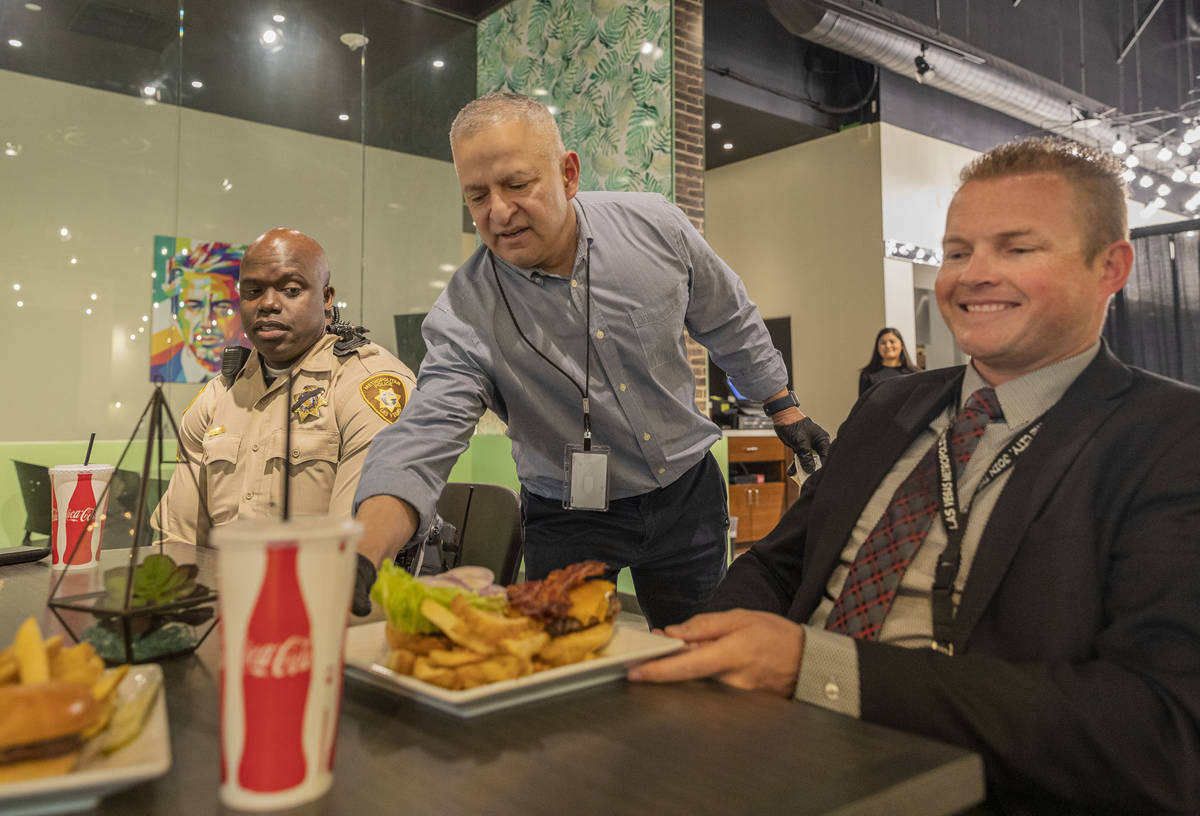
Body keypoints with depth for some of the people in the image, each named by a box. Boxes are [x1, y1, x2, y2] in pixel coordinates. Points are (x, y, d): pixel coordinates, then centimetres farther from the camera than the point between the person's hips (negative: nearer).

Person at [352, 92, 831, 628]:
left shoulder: (656, 226, -12)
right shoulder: (464, 313, -19)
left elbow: (730, 326, 4)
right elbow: (423, 438, -28)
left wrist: (787, 411, 12)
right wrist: (362, 556, -45)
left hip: (687, 492, 2)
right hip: (569, 520, -1)